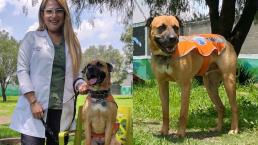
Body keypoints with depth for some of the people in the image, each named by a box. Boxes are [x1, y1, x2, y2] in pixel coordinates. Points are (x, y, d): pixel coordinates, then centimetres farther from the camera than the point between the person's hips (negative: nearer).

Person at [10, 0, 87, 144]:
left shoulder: (72, 43, 14)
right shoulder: (32, 38, 6)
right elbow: (22, 70, -1)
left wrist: (81, 84, -5)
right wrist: (33, 102, -11)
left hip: (63, 111, 3)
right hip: (35, 108, -3)